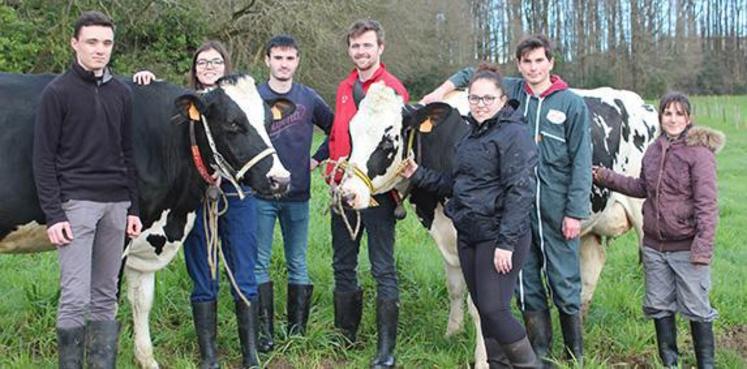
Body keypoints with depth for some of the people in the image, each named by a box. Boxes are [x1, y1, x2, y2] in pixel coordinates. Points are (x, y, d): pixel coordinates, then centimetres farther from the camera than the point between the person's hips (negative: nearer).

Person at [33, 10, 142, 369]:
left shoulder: (121, 93, 12)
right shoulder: (57, 92, -2)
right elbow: (43, 158, -5)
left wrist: (133, 209, 10)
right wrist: (53, 215, -11)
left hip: (116, 205, 5)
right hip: (75, 202, -5)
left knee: (106, 298, 8)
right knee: (75, 299, -6)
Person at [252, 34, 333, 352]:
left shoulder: (308, 98, 5)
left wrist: (318, 159, 9)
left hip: (298, 195, 2)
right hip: (261, 194, -2)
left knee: (297, 264, 8)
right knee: (259, 263, 0)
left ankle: (297, 331, 16)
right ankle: (264, 333, 8)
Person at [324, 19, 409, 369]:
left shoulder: (392, 88, -7)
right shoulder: (345, 88, 12)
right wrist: (333, 172, 5)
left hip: (377, 191, -6)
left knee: (382, 270, -1)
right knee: (343, 266, 14)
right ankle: (345, 337, 28)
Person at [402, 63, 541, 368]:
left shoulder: (513, 134, -11)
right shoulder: (471, 135, 15)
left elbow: (521, 191, -17)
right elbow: (456, 184, 22)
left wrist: (506, 243, -20)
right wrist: (418, 175, 12)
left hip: (499, 236, -8)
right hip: (468, 236, 8)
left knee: (493, 309, -10)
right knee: (483, 308, 11)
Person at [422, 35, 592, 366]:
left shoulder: (572, 104, -2)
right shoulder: (511, 91, 7)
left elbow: (581, 162, -4)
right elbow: (473, 74, 24)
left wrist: (575, 213, -8)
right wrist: (442, 91, 8)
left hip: (557, 210, -3)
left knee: (565, 283, 3)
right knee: (526, 285, 11)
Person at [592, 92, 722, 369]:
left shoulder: (699, 153, -11)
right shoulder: (653, 151, 8)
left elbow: (707, 203, -15)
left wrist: (703, 247, -20)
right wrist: (607, 178, 16)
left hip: (687, 247, -6)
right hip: (654, 245, 6)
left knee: (696, 308, 2)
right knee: (659, 306, 14)